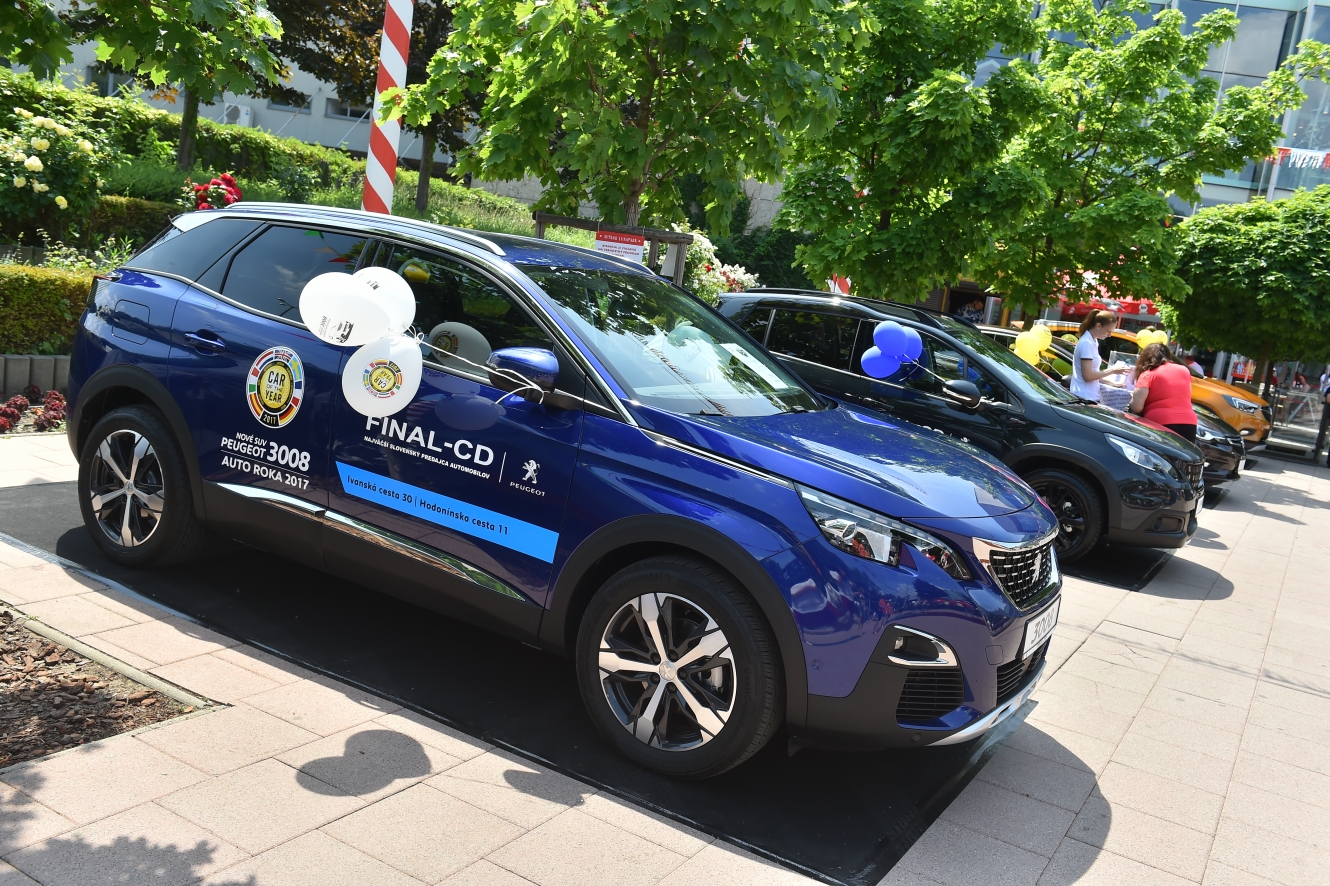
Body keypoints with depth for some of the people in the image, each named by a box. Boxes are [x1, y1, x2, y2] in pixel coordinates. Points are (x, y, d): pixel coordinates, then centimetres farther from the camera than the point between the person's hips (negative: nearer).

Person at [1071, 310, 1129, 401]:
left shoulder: (1093, 341, 15)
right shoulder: (1087, 343, -14)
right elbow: (1087, 376, -19)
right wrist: (1112, 371, -12)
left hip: (1090, 397, 10)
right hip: (1085, 398, -10)